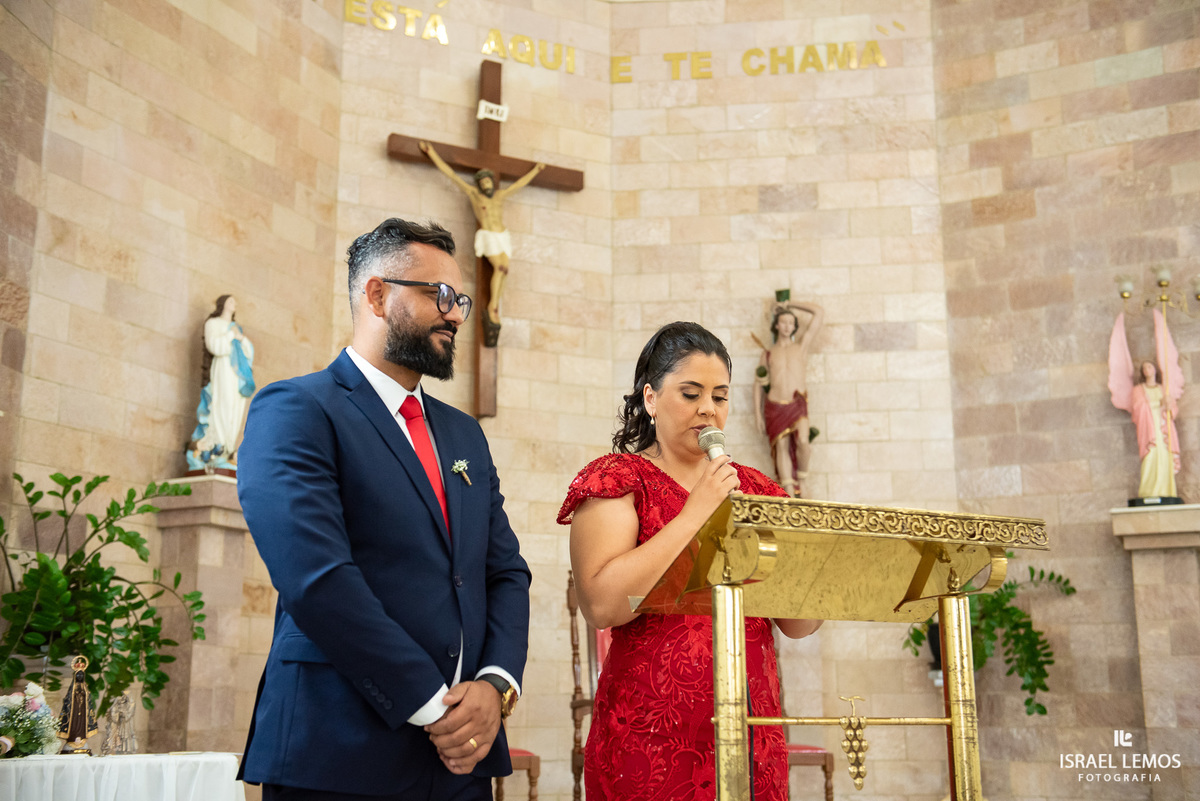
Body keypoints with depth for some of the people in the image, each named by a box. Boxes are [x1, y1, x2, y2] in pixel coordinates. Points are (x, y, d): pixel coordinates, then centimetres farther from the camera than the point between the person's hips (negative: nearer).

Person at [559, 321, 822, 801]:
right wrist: (696, 512, -16)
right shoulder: (617, 479, -3)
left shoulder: (755, 490, 11)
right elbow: (601, 605, -19)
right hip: (652, 738, -4)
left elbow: (798, 625, 10)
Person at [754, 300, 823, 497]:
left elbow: (819, 312, 6)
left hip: (798, 405, -1)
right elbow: (759, 384, 13)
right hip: (775, 407, 2)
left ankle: (801, 481, 1)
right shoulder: (768, 353, 12)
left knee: (802, 442, -23)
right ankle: (791, 496, -2)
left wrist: (791, 304, 15)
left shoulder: (802, 346, 9)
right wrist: (758, 414, 5)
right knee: (782, 448, -3)